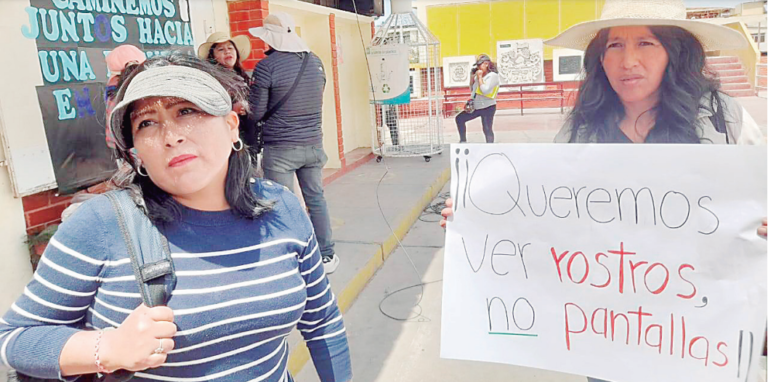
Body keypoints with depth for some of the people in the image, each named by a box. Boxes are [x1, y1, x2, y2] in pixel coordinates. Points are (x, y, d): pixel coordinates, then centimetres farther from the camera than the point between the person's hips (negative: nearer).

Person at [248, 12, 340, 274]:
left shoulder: (266, 67, -12)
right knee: (316, 199, 15)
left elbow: (256, 113, -7)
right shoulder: (315, 61, 5)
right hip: (313, 144, 5)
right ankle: (326, 256, 22)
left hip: (280, 149, -5)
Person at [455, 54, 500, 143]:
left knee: (487, 130, -5)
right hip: (476, 107, 8)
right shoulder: (479, 74, 9)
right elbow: (472, 88, 18)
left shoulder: (493, 75, -12)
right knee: (459, 118, 8)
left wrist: (479, 77, -17)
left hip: (487, 108, -8)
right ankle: (463, 141, 16)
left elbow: (485, 90, -25)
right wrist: (472, 76, 4)